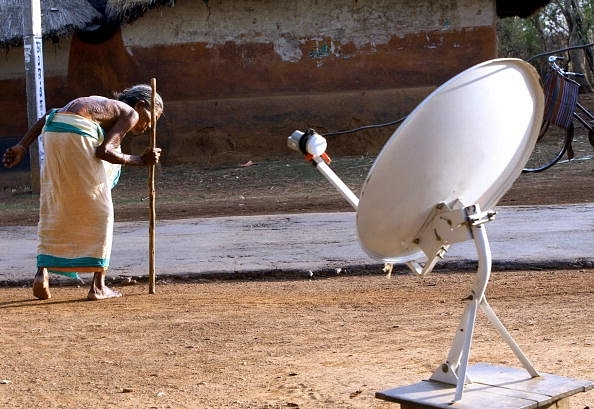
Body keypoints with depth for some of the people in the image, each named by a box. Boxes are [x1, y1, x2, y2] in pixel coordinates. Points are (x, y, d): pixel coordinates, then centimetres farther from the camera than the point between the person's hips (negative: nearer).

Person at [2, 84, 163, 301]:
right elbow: (104, 151, -3)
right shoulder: (130, 113, 14)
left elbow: (45, 118, 22)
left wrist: (22, 146, 16)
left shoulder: (99, 103, 34)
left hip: (51, 132, 7)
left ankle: (42, 270, 5)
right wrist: (141, 160, 10)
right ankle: (98, 285, 7)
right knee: (100, 212, 6)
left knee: (52, 209, 17)